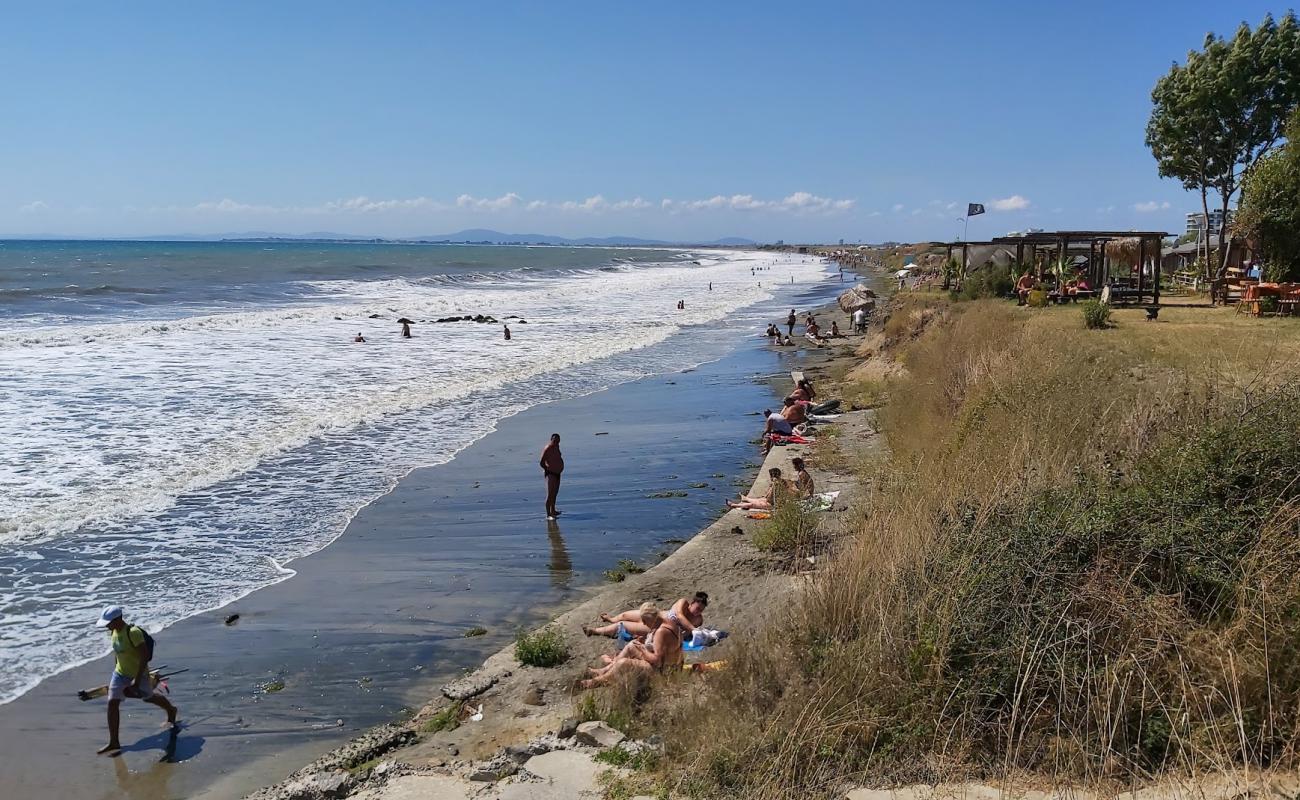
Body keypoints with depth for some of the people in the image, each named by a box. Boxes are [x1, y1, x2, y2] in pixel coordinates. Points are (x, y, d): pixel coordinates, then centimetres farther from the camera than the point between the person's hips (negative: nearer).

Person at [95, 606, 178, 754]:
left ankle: (171, 710, 47)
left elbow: (145, 656, -29)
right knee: (112, 703, -4)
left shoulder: (133, 632, -29)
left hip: (139, 674, -7)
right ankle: (113, 742, 2)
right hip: (120, 674, 7)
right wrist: (116, 670, 18)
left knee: (148, 697, 16)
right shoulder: (113, 632, -3)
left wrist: (137, 680, -29)